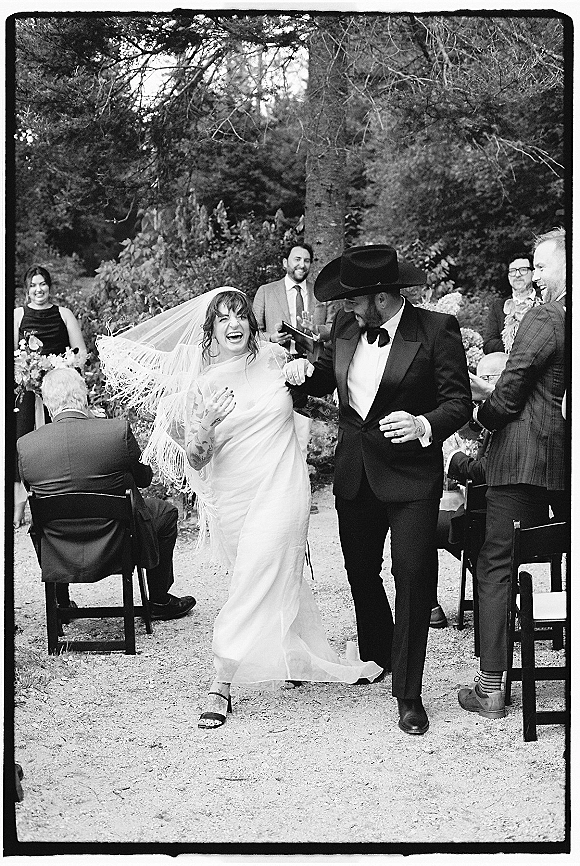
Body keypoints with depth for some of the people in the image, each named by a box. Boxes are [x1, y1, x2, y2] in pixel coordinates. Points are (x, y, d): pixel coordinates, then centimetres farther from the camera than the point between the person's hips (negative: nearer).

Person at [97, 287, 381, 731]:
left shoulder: (274, 357, 0)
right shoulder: (200, 384, -4)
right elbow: (195, 461, -6)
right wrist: (204, 427, -22)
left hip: (280, 490, -1)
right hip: (232, 496, 1)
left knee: (255, 586, -7)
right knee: (284, 580, 16)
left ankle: (222, 686, 0)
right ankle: (300, 661, 38)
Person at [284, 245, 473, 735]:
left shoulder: (437, 330, -11)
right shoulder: (345, 328, 4)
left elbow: (459, 401, -12)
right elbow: (325, 381, 19)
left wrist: (424, 426, -31)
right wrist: (306, 371, -4)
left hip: (411, 475, -6)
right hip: (354, 473, 6)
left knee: (413, 575, -9)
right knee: (360, 570, 18)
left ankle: (408, 694, 3)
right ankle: (376, 657, 42)